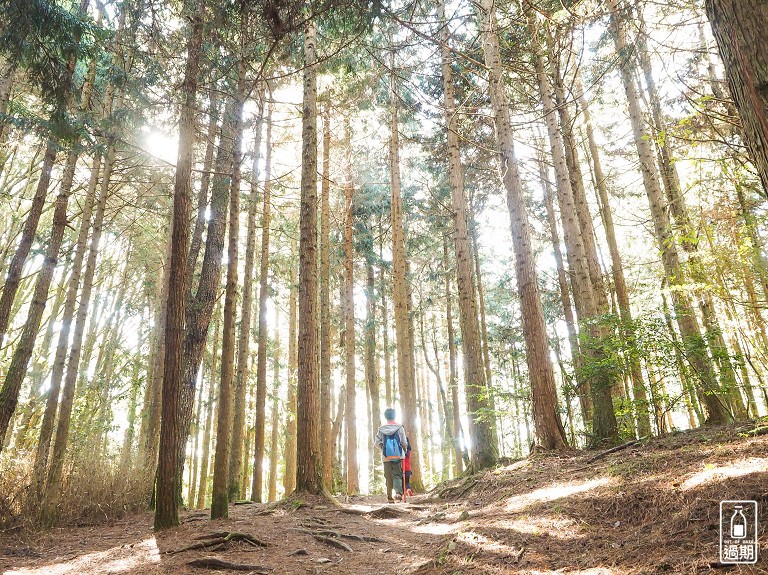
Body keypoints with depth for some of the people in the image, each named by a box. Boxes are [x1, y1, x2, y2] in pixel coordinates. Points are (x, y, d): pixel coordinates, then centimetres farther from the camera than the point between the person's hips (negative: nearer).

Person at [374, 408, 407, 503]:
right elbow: (404, 443, -1)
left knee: (388, 476, 10)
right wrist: (404, 450, 19)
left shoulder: (381, 429, 2)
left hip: (386, 456, 2)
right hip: (398, 455, -2)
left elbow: (376, 442, -1)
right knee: (397, 474, 0)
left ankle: (390, 496, 9)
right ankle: (398, 492, -23)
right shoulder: (399, 427, -2)